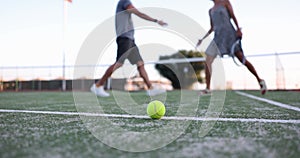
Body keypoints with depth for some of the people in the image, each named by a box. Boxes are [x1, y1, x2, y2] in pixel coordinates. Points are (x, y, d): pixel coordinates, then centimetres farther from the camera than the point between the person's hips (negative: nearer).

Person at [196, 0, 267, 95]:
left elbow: (233, 16, 0)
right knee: (207, 61, -8)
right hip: (218, 37, 5)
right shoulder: (211, 11, 22)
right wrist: (203, 39, 18)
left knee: (242, 59, -9)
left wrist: (238, 29, -14)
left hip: (229, 34, -5)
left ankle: (260, 80, 4)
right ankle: (208, 89, -4)